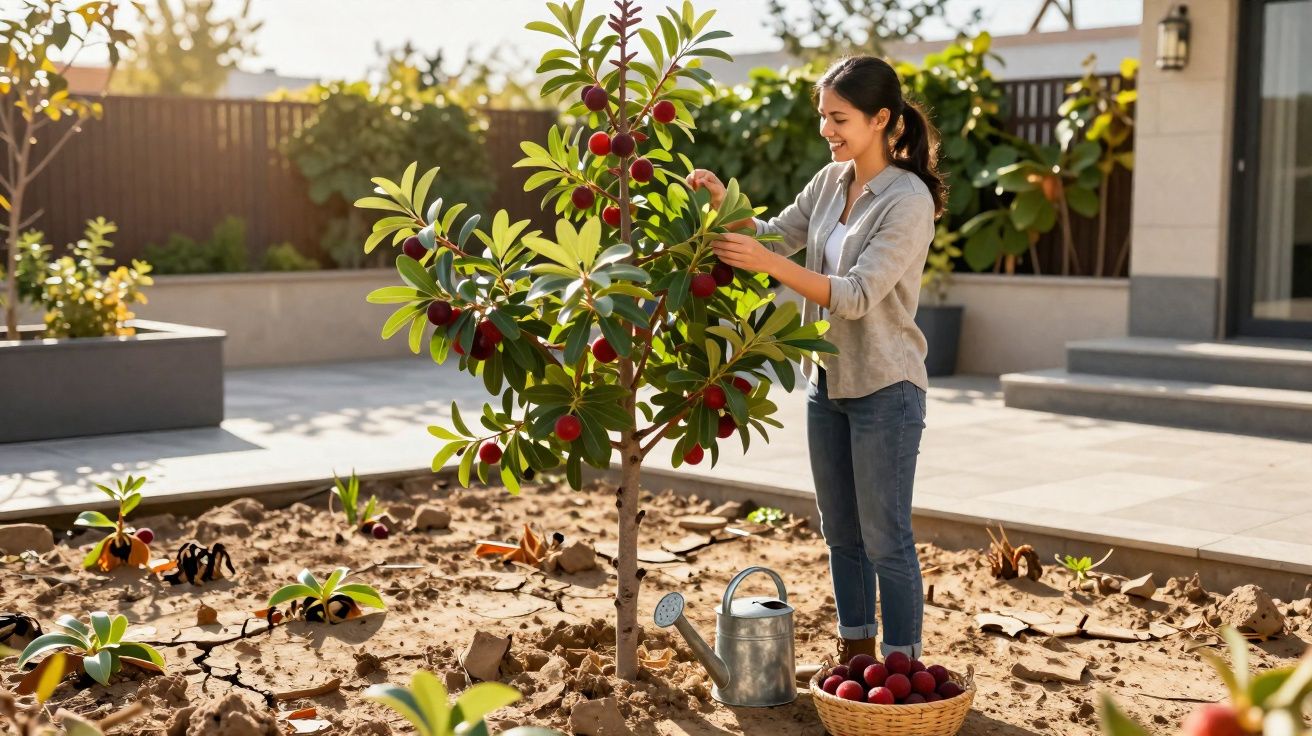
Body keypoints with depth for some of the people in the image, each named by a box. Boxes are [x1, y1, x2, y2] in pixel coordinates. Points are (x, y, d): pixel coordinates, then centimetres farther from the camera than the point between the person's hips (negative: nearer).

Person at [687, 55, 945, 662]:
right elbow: (775, 235, 14)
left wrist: (770, 265, -33)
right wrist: (725, 205, -5)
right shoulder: (831, 181, 5)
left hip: (884, 388, -7)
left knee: (885, 537, 0)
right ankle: (856, 651, 29)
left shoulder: (908, 200, -17)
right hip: (826, 382, 8)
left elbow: (858, 295, -24)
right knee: (840, 531, 16)